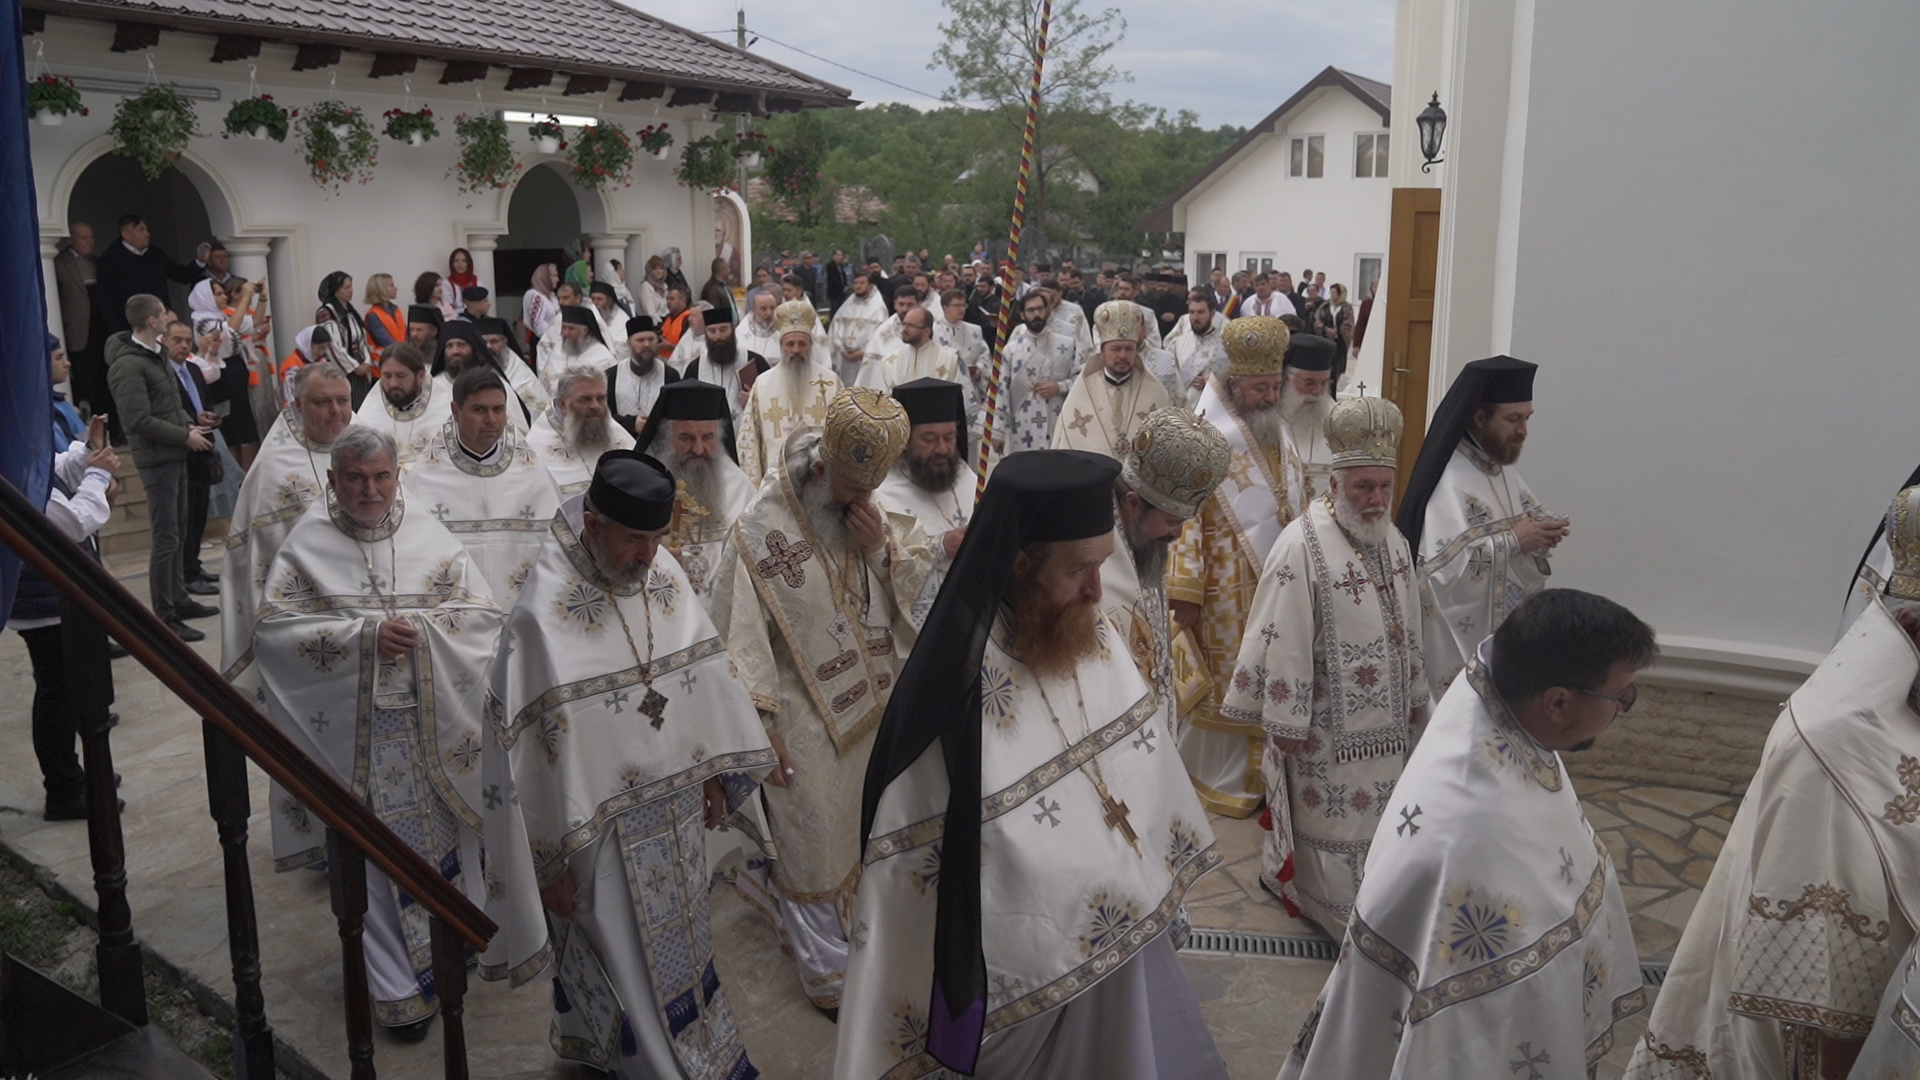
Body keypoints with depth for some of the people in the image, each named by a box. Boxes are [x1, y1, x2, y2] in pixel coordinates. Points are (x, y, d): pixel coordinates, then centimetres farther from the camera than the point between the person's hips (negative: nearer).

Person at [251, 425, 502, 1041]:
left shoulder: (427, 534, 3)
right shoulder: (307, 542, -2)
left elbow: (485, 613, 0)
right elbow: (271, 628, -10)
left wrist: (420, 628, -17)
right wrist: (366, 633, -19)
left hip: (434, 729, 2)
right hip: (353, 734, -1)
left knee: (440, 840, 11)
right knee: (373, 857, 5)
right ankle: (396, 983, 17)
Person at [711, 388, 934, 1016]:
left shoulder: (880, 511, 0)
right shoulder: (763, 525, -17)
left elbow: (925, 582, 2)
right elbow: (740, 634, -15)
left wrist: (884, 548, -17)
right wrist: (761, 723, -15)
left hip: (872, 703, 6)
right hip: (807, 715, -6)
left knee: (859, 827, 17)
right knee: (818, 839, 5)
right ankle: (828, 970, 22)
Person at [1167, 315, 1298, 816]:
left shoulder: (1277, 434, 8)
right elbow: (1182, 516, -17)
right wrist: (1183, 594, -19)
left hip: (1274, 582, 7)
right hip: (1225, 591, -7)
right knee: (1223, 682, 4)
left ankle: (1255, 771, 26)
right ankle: (1218, 778, 19)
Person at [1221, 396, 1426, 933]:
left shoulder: (1392, 541, 3)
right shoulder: (1302, 546, -21)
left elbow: (1407, 629, 13)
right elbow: (1283, 641, -20)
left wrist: (1414, 699, 17)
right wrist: (1286, 722, -18)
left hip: (1383, 716, 8)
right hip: (1327, 723, -8)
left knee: (1375, 811, 18)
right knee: (1331, 816, 5)